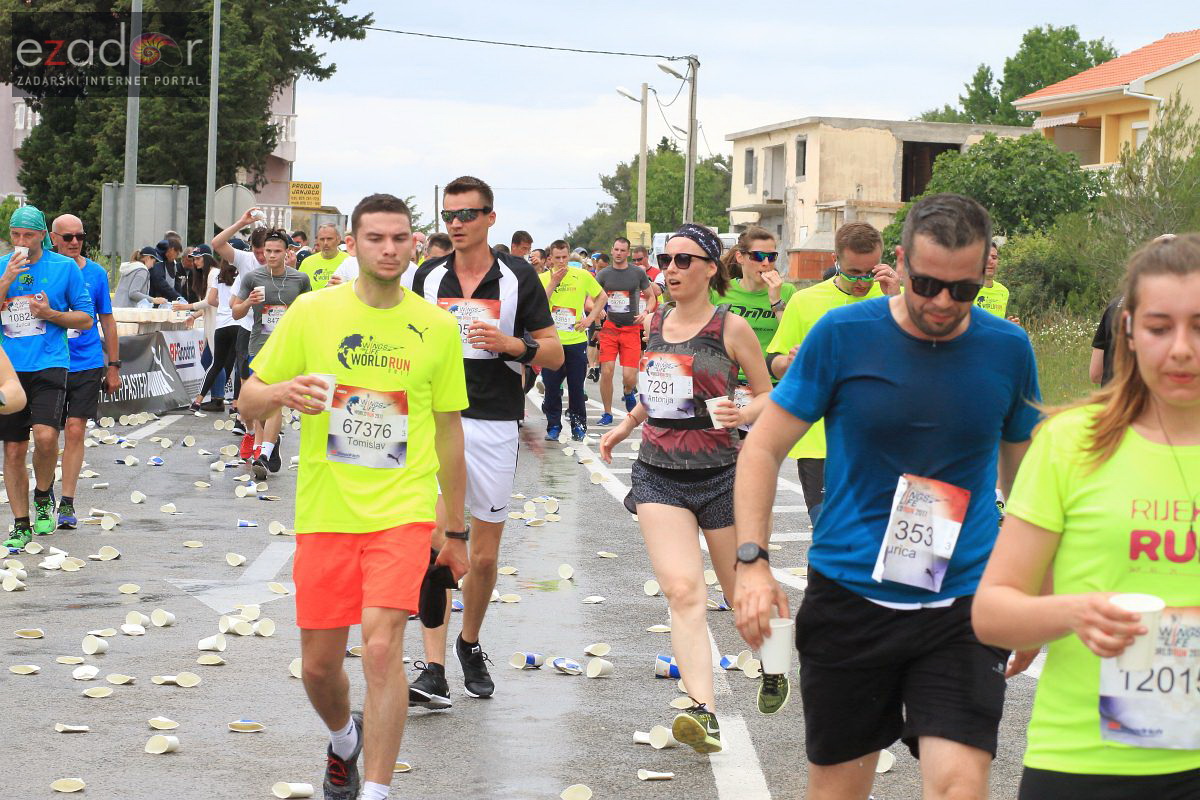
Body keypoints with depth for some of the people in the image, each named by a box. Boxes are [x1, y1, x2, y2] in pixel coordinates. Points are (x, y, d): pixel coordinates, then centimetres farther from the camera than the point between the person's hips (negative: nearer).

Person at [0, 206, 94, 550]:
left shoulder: (65, 267, 2)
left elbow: (86, 318, 6)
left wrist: (50, 314, -9)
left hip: (49, 365, -3)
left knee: (45, 436, -22)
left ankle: (43, 496, 6)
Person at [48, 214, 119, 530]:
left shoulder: (95, 273, 2)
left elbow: (107, 321, 10)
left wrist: (113, 367, 10)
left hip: (88, 365, 0)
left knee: (75, 431, -5)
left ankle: (67, 503, 1)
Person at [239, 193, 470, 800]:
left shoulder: (436, 326, 3)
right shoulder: (312, 312, 1)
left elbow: (449, 434, 11)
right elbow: (249, 400, 6)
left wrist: (456, 531, 13)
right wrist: (281, 393, -19)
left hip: (403, 513, -1)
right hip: (324, 514, 1)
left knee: (382, 646, -19)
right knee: (318, 665, 7)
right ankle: (345, 740, 40)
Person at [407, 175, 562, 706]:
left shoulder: (518, 277, 0)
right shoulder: (428, 276, 7)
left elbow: (554, 353, 1)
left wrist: (511, 344, -17)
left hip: (494, 424, -1)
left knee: (484, 555, 7)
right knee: (435, 545, -11)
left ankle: (470, 644, 32)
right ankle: (433, 670, -15)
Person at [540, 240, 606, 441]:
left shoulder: (582, 276, 0)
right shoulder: (543, 279, 0)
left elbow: (602, 297, 11)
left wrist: (590, 318, -1)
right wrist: (553, 283, -17)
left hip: (576, 340, 0)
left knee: (576, 387, 5)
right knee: (551, 387, 2)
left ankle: (578, 425, 17)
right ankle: (553, 426, 13)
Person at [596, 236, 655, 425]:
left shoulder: (638, 273, 3)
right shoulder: (603, 274, 5)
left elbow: (651, 297, 12)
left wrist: (646, 312, -7)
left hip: (631, 329, -1)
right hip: (609, 328, 1)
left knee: (629, 377, -9)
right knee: (607, 372, -9)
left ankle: (628, 393, 28)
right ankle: (607, 413, 6)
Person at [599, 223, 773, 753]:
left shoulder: (730, 328, -6)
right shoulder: (656, 322, 10)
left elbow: (769, 396, 0)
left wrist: (744, 415, -20)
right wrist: (625, 425, 17)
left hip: (719, 475, -3)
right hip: (658, 475, 3)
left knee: (743, 593, 12)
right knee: (683, 593, -15)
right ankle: (704, 711, -24)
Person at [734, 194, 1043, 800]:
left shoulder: (1008, 350, 1)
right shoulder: (842, 335, -5)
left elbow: (1024, 473, 15)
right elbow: (762, 449, 1)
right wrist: (751, 561, -11)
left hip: (961, 606, 0)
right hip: (847, 596, 0)